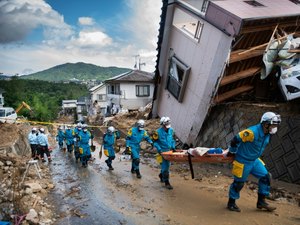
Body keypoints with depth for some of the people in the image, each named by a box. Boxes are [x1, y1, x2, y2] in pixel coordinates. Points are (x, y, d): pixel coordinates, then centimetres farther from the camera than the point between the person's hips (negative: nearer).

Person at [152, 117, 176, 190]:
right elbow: (155, 142, -8)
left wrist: (173, 147, 6)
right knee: (165, 166, -5)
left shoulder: (171, 130, 3)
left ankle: (161, 175, 42)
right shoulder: (158, 132, -14)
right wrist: (159, 149, -17)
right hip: (162, 151, -6)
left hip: (169, 150, 6)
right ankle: (166, 182, 3)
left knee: (167, 165, 16)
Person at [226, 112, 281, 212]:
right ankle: (231, 203, 24)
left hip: (254, 160, 8)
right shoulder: (252, 132, -30)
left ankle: (261, 201, 22)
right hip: (243, 162, -8)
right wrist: (232, 152, -12)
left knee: (265, 177, 7)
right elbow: (236, 140, -26)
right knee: (239, 182, 3)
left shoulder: (267, 134, -1)